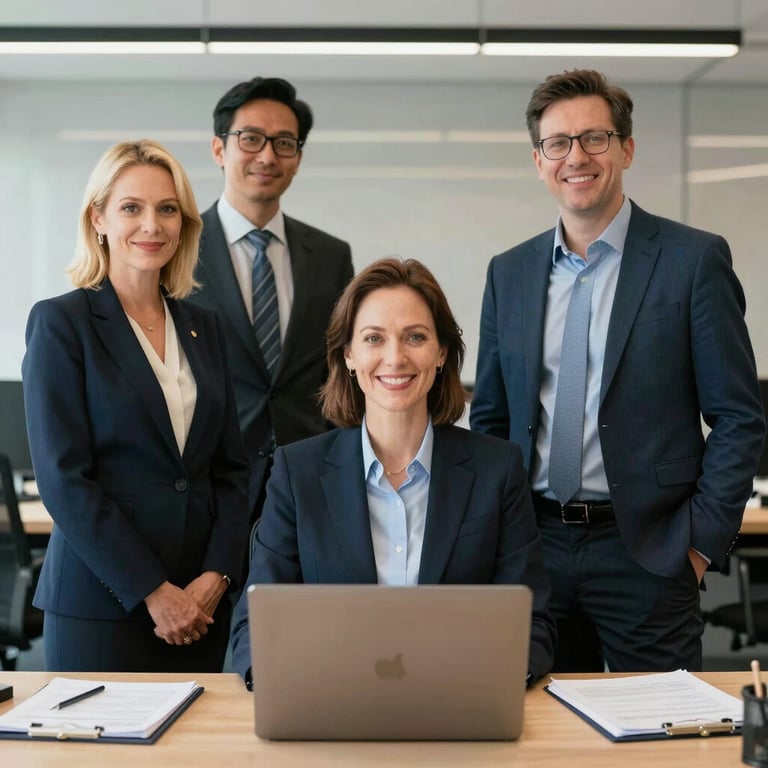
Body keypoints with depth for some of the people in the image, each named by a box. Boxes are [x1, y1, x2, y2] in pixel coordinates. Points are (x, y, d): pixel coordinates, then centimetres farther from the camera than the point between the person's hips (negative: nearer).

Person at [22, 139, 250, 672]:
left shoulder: (203, 327, 11)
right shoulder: (60, 322, -5)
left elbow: (232, 467, 9)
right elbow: (63, 479, -11)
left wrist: (217, 574, -5)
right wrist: (152, 592, -13)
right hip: (100, 603, -4)